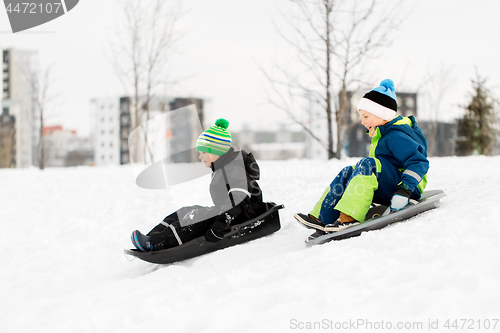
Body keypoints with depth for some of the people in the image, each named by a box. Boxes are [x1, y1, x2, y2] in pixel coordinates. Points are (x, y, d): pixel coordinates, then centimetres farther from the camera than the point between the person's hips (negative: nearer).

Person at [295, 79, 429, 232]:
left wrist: (405, 190, -33)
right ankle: (321, 218, -4)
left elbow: (419, 162, -24)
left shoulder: (397, 136, -15)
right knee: (347, 173, 7)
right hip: (389, 190, 11)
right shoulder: (383, 135, 19)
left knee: (368, 164, -29)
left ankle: (350, 217, -40)